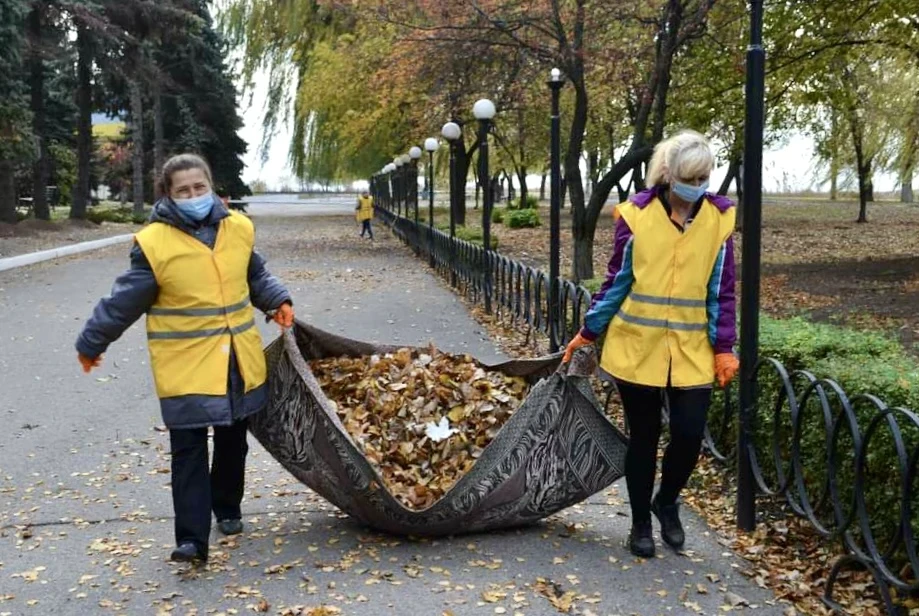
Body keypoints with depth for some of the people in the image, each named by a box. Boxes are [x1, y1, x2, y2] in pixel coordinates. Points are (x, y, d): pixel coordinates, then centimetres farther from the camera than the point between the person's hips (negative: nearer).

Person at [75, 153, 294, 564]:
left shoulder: (238, 229, 1)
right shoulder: (154, 243, -13)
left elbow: (256, 276, 19)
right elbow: (123, 302, -6)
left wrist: (278, 301, 6)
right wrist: (90, 343, -1)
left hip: (239, 362, 5)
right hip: (185, 367, -4)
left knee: (232, 444, 18)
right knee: (189, 452, -4)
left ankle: (228, 509, 38)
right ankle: (191, 538, 0)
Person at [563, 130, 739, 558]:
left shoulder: (719, 219, -1)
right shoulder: (637, 215, -6)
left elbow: (721, 290, 3)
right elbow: (617, 281, 2)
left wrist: (724, 348, -1)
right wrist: (587, 333, 4)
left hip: (692, 350, 1)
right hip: (638, 347, -1)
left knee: (689, 434, -3)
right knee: (643, 437, 9)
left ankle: (667, 503, 27)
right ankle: (641, 522, 28)